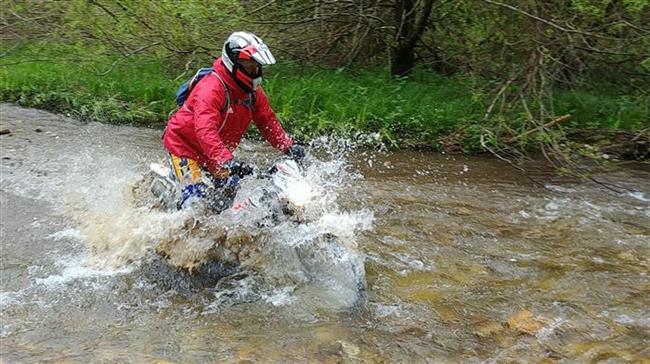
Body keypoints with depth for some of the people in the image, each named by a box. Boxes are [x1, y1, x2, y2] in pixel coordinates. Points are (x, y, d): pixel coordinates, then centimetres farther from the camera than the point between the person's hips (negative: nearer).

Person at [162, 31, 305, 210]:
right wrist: (226, 161, -56)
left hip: (216, 154, 8)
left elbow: (268, 121, 4)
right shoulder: (211, 88, -31)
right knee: (197, 197, -18)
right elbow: (205, 131, -43)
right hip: (184, 144, -8)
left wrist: (289, 146, -12)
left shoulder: (253, 91, -4)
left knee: (231, 193, 8)